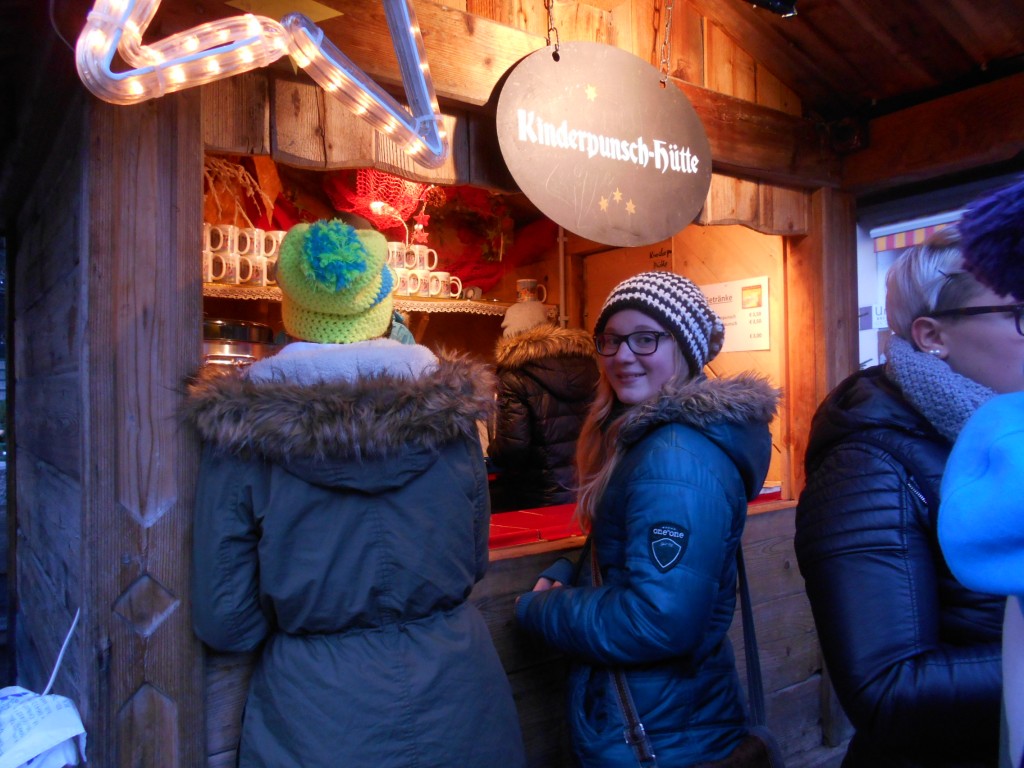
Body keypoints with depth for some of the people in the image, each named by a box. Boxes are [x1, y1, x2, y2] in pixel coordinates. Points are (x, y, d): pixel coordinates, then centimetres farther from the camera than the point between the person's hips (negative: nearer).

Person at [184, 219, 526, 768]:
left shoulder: (239, 429, -15)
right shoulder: (448, 411, -11)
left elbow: (223, 620, -8)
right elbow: (474, 562, 3)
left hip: (313, 720, -2)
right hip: (451, 697, 3)